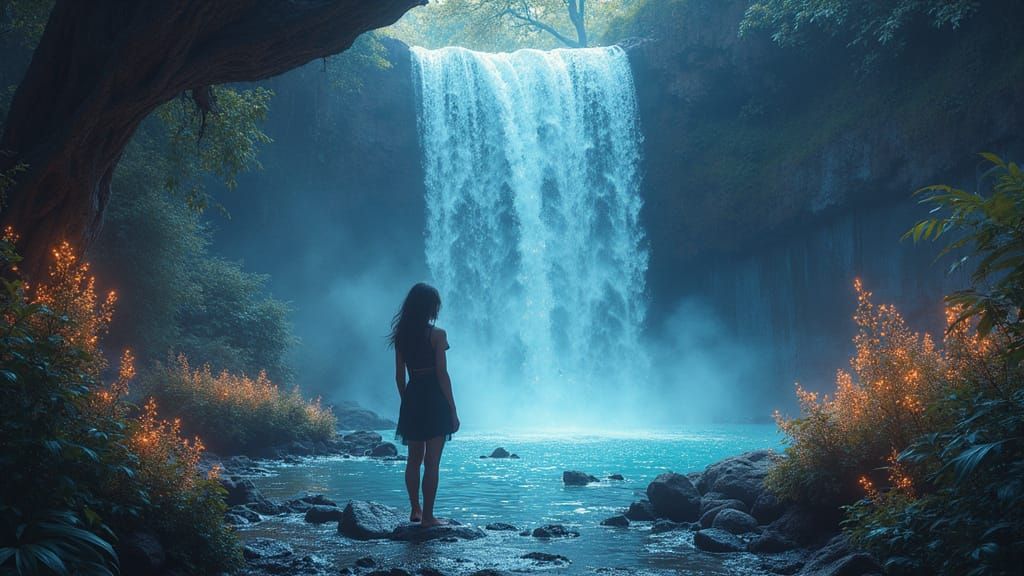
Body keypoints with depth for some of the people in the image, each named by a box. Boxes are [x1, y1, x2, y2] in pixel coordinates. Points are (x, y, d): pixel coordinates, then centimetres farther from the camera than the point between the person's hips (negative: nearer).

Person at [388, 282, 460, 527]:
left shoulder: (401, 335, 6)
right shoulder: (436, 334, -10)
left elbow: (399, 375, 10)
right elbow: (442, 374, -12)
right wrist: (453, 410, -7)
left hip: (412, 399, 6)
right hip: (434, 401, -6)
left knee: (414, 458, 16)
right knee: (432, 461, -1)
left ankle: (415, 510, 23)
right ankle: (428, 516, 1)